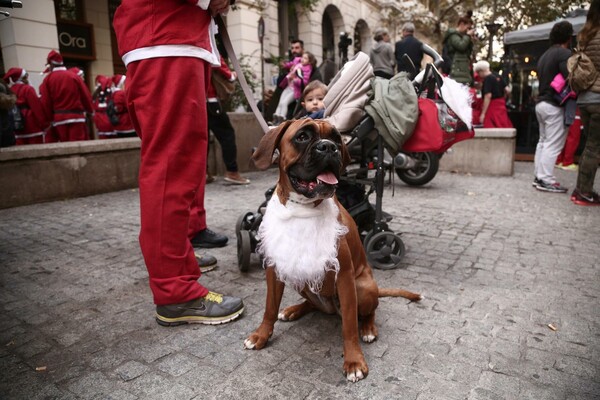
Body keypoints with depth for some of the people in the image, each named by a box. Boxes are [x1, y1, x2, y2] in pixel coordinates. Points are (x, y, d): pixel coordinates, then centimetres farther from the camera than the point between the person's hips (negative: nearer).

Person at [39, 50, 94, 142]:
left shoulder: (47, 79, 3)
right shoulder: (74, 76, 1)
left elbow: (45, 102, 0)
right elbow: (86, 96, 0)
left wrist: (51, 118, 10)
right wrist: (90, 111, 15)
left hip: (59, 118, 1)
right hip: (76, 116, -1)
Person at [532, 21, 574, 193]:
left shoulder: (544, 55, 16)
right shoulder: (565, 53, -11)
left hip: (541, 103, 9)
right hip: (555, 106, -9)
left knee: (543, 141, 12)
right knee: (553, 145, -6)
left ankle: (538, 176, 15)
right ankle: (546, 181, -5)